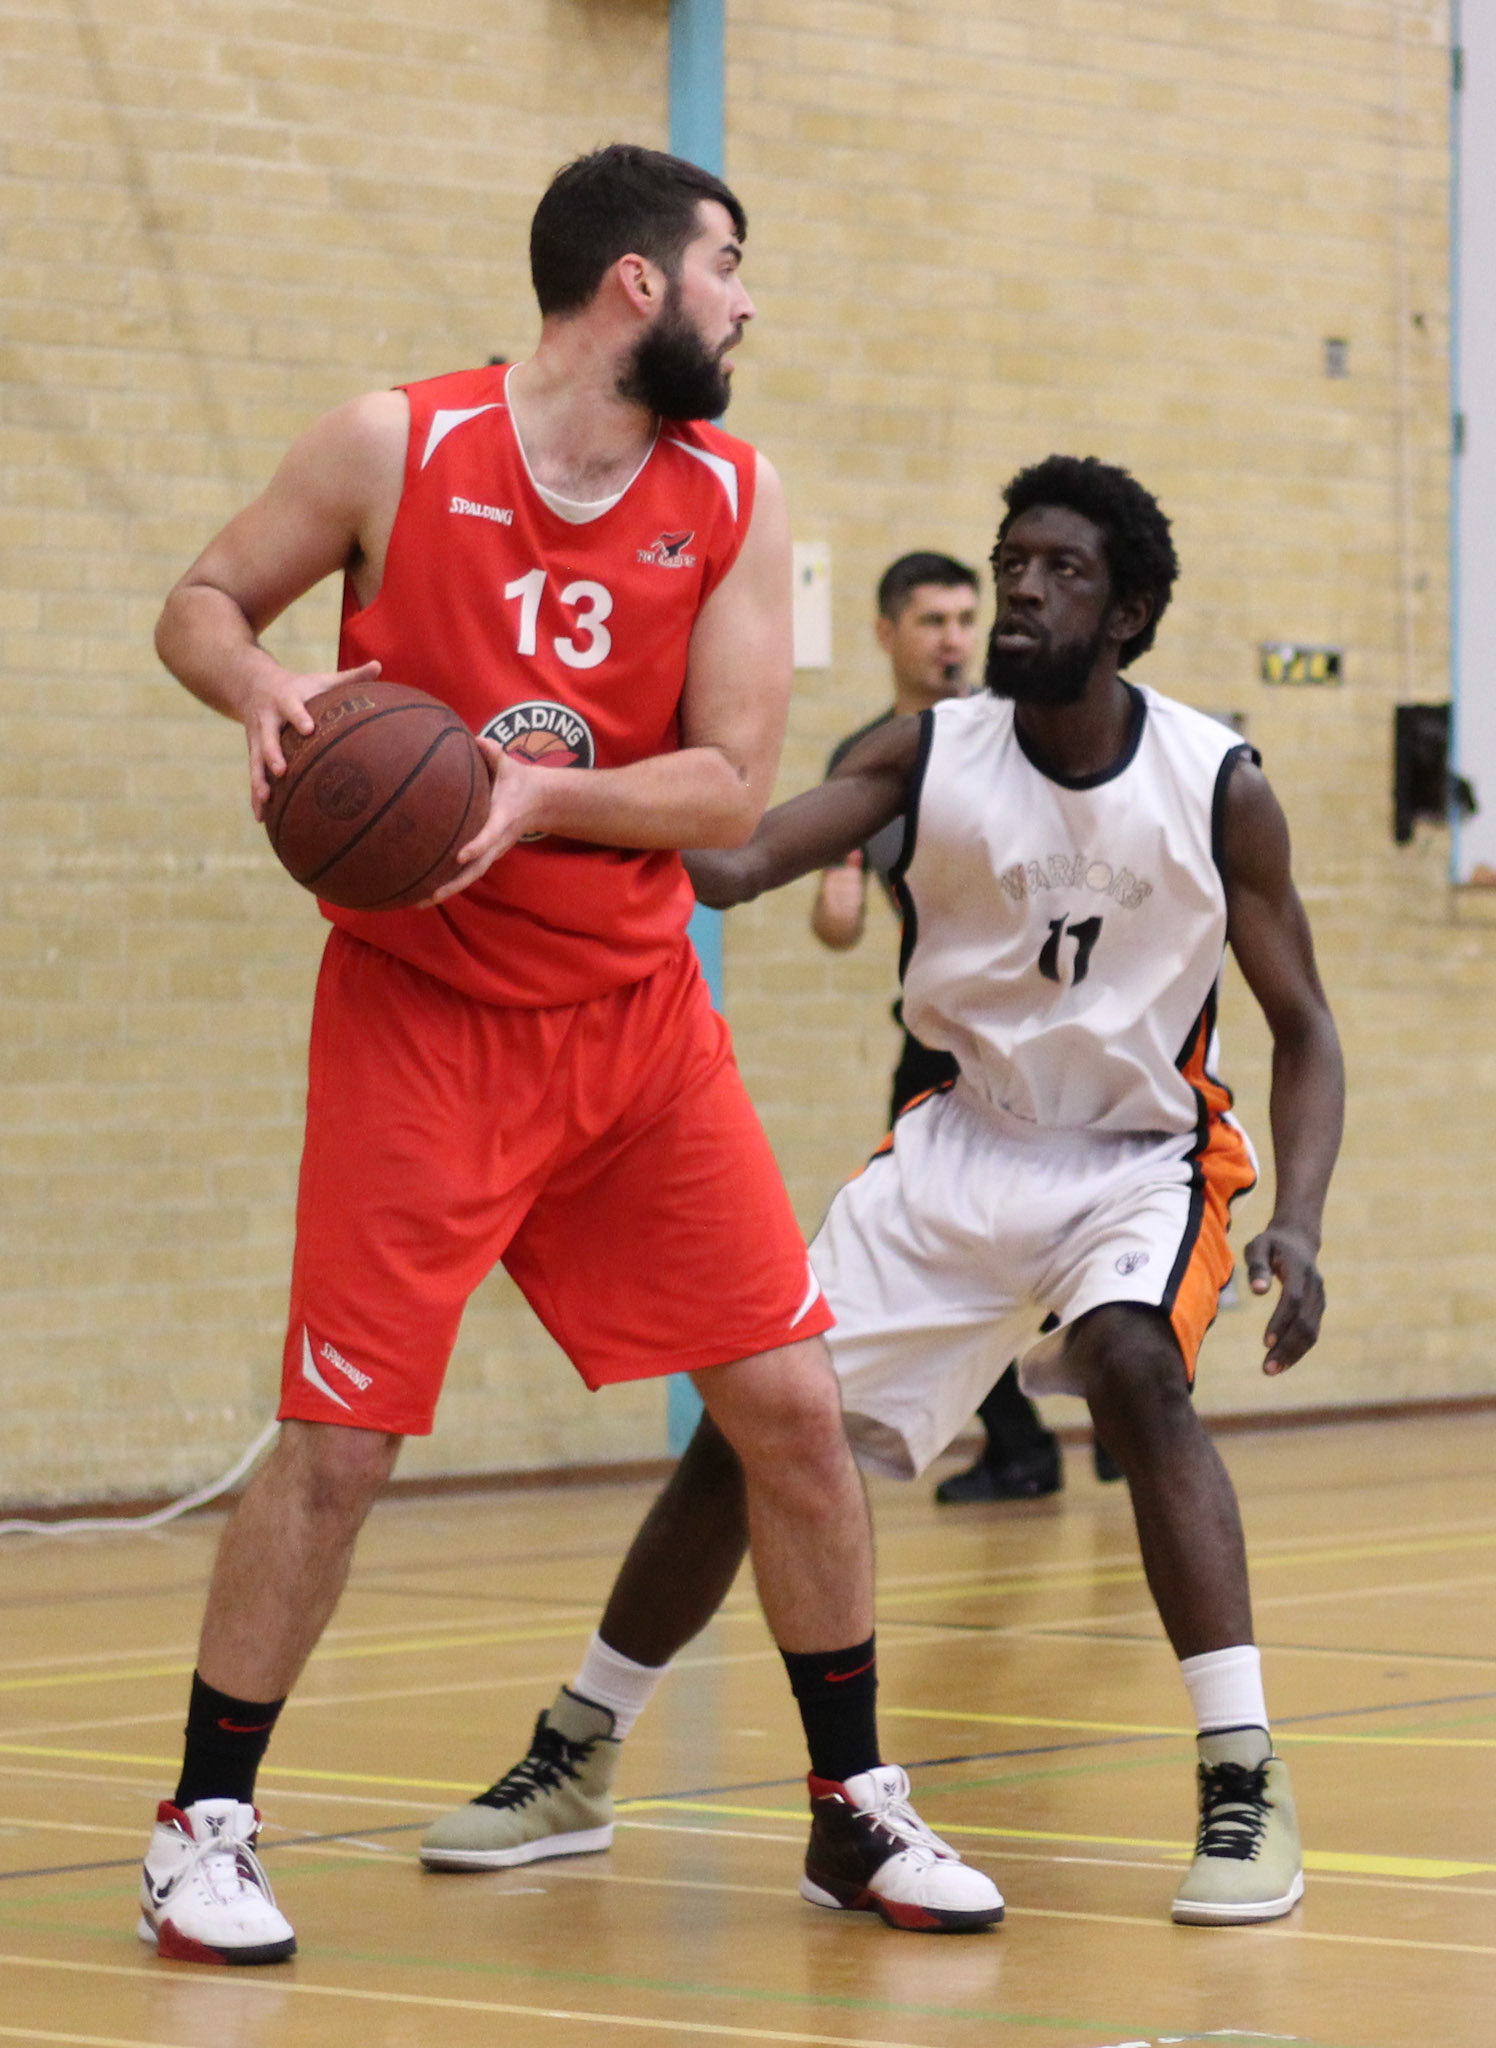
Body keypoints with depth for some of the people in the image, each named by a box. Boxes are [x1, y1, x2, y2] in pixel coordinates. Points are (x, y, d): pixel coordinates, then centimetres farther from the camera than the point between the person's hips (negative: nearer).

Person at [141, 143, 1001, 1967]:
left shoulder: (731, 500, 0)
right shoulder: (394, 448, -8)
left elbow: (731, 789, -5)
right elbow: (201, 603, 4)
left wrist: (532, 797, -21)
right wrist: (260, 687, -19)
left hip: (638, 1014, 4)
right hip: (419, 1015, -3)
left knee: (790, 1404, 1)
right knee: (337, 1442, -6)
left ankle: (855, 1812, 16)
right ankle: (203, 1827, 9)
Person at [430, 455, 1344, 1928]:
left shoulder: (1218, 790, -13)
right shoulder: (931, 754, -9)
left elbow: (1302, 1033, -5)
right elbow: (739, 864, -22)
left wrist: (1298, 1222, -22)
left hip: (1142, 1155, -3)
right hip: (964, 1138, 3)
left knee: (1131, 1364, -33)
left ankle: (1244, 1782, -29)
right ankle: (572, 1761, 18)